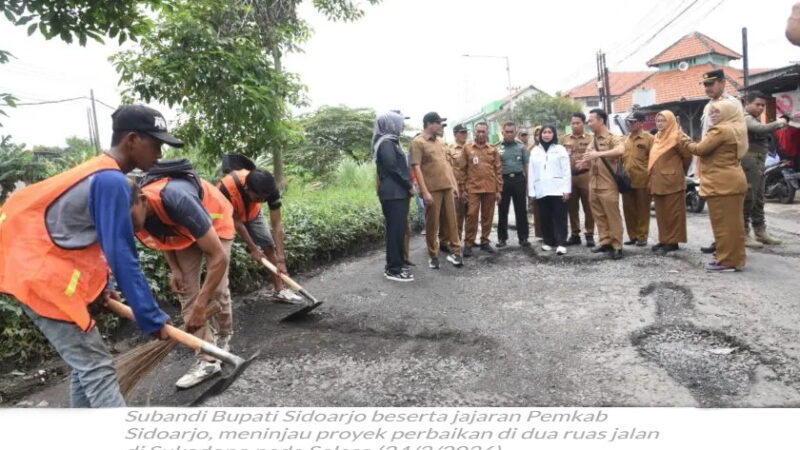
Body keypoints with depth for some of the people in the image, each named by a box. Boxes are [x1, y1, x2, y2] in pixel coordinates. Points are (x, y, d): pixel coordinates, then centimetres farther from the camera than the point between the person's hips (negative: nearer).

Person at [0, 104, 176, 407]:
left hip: (42, 273, 10)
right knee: (97, 369, -8)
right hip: (45, 281, -10)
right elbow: (121, 256, -23)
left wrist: (100, 285, 12)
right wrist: (151, 318, -18)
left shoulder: (100, 172, 10)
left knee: (85, 362, 16)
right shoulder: (112, 181, -22)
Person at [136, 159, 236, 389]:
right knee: (186, 291, -5)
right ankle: (207, 360, -1)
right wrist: (174, 269, -8)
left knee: (217, 289, -8)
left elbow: (219, 257, -40)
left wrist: (201, 305, -37)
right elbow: (160, 236, 3)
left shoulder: (178, 199, -44)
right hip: (183, 230, 6)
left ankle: (224, 338, 21)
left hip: (216, 222, -5)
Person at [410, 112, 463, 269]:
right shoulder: (418, 142, -7)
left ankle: (455, 252, 18)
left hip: (447, 187, 6)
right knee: (432, 223, 2)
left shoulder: (440, 141, 16)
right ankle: (433, 256, 13)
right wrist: (424, 191, -18)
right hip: (432, 189, -6)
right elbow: (416, 168, -13)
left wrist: (454, 183, 15)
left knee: (451, 220, 9)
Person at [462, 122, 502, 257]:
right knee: (472, 215, -5)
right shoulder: (467, 148, 4)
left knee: (488, 216, 7)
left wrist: (498, 190, 3)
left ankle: (485, 242, 18)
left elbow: (498, 170, 8)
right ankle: (468, 243, 3)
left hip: (490, 188, 2)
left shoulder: (493, 149, 8)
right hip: (473, 188, -2)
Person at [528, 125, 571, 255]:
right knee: (545, 217, 6)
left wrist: (566, 189, -8)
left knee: (559, 217, -3)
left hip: (558, 189, -2)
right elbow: (531, 172, 9)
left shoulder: (560, 149, 5)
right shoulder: (535, 151, 12)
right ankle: (548, 241, 16)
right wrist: (531, 191, 4)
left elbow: (566, 170, 0)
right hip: (541, 190, 3)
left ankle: (561, 243, -2)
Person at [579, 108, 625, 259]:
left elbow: (621, 150, -30)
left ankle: (617, 246, 5)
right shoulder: (593, 141, 14)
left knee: (613, 217, -2)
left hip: (608, 185, -7)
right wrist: (585, 164, 1)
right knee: (599, 216, 11)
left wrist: (599, 154, -33)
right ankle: (605, 242, 20)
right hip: (593, 185, 7)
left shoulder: (612, 138, -8)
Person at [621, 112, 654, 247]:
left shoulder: (649, 138, -3)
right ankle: (632, 236, 19)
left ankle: (642, 236, 13)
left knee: (642, 209, 4)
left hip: (642, 180, -5)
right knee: (628, 209, 9)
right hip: (627, 180, 5)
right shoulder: (625, 139, 13)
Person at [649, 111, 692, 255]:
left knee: (672, 212, -2)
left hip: (671, 179, -8)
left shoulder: (676, 137, -9)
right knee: (661, 212, 11)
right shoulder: (657, 138, 15)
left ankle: (673, 241, 3)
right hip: (657, 180, 8)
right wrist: (652, 176, 13)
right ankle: (664, 240, 19)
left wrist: (679, 169, 6)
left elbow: (687, 155, -7)